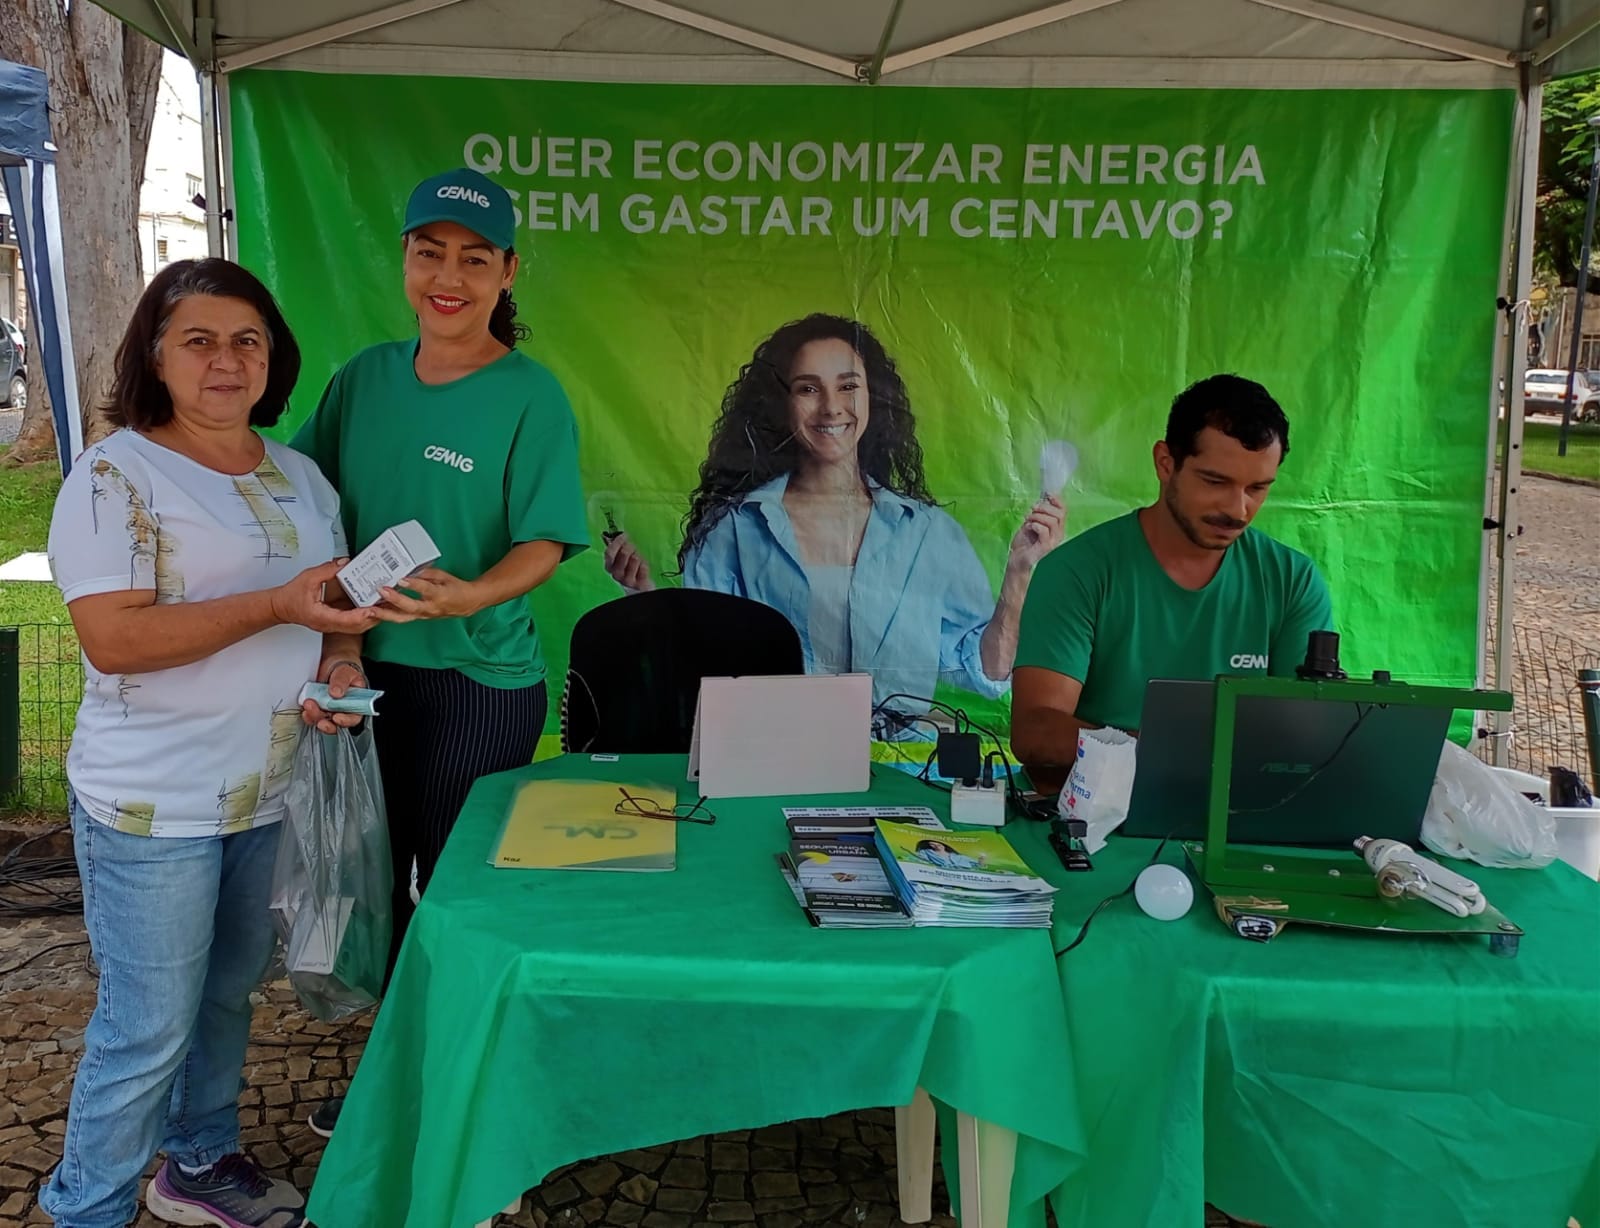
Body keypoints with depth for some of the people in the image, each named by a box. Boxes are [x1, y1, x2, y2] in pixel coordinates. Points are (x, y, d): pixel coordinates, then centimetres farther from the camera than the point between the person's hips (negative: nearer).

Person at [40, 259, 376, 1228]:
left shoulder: (299, 476, 10)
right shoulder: (115, 475, -11)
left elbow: (338, 595, 19)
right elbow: (112, 639, -21)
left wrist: (341, 661, -4)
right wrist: (277, 607, -27)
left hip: (270, 792, 7)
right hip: (153, 806, -6)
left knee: (228, 993, 20)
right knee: (148, 1029, 2)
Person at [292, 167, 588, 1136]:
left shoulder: (530, 395, -12)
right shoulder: (366, 376, 4)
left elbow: (546, 542, -15)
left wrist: (471, 596, -34)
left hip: (480, 680, -5)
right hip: (369, 667, 6)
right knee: (377, 876, 18)